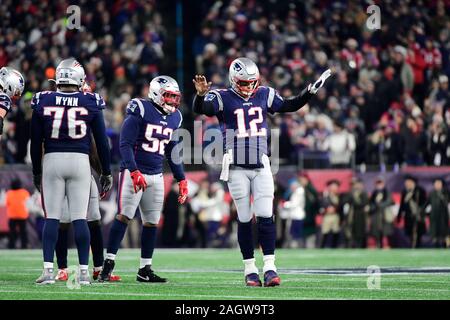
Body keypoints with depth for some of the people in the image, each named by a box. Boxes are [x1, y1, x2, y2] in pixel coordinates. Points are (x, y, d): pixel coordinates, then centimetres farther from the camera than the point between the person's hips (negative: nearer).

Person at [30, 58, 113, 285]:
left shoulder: (43, 102, 0)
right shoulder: (90, 102, 0)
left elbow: (35, 142, 5)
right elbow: (101, 141, 4)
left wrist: (36, 172, 16)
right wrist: (106, 172, 13)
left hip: (52, 161, 0)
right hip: (80, 161, 0)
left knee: (52, 218, 2)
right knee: (79, 218, 1)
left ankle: (48, 270, -4)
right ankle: (84, 271, 0)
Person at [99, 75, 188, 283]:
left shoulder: (174, 118, 11)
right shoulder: (140, 111, -10)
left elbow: (172, 153, 20)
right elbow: (125, 145, -15)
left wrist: (182, 180, 16)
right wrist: (134, 172, -25)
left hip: (156, 175, 7)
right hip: (133, 171, -7)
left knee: (152, 222, 6)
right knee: (124, 216, -14)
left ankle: (145, 270, 12)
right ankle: (108, 264, -11)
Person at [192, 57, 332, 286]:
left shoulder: (264, 95, 9)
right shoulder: (223, 98, -4)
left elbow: (289, 106, 20)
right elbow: (201, 109, -20)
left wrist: (310, 92, 11)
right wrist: (201, 94, -40)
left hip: (261, 166, 3)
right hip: (236, 168, -3)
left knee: (265, 217, -6)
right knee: (244, 219, 1)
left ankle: (269, 267, -6)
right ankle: (249, 269, 9)